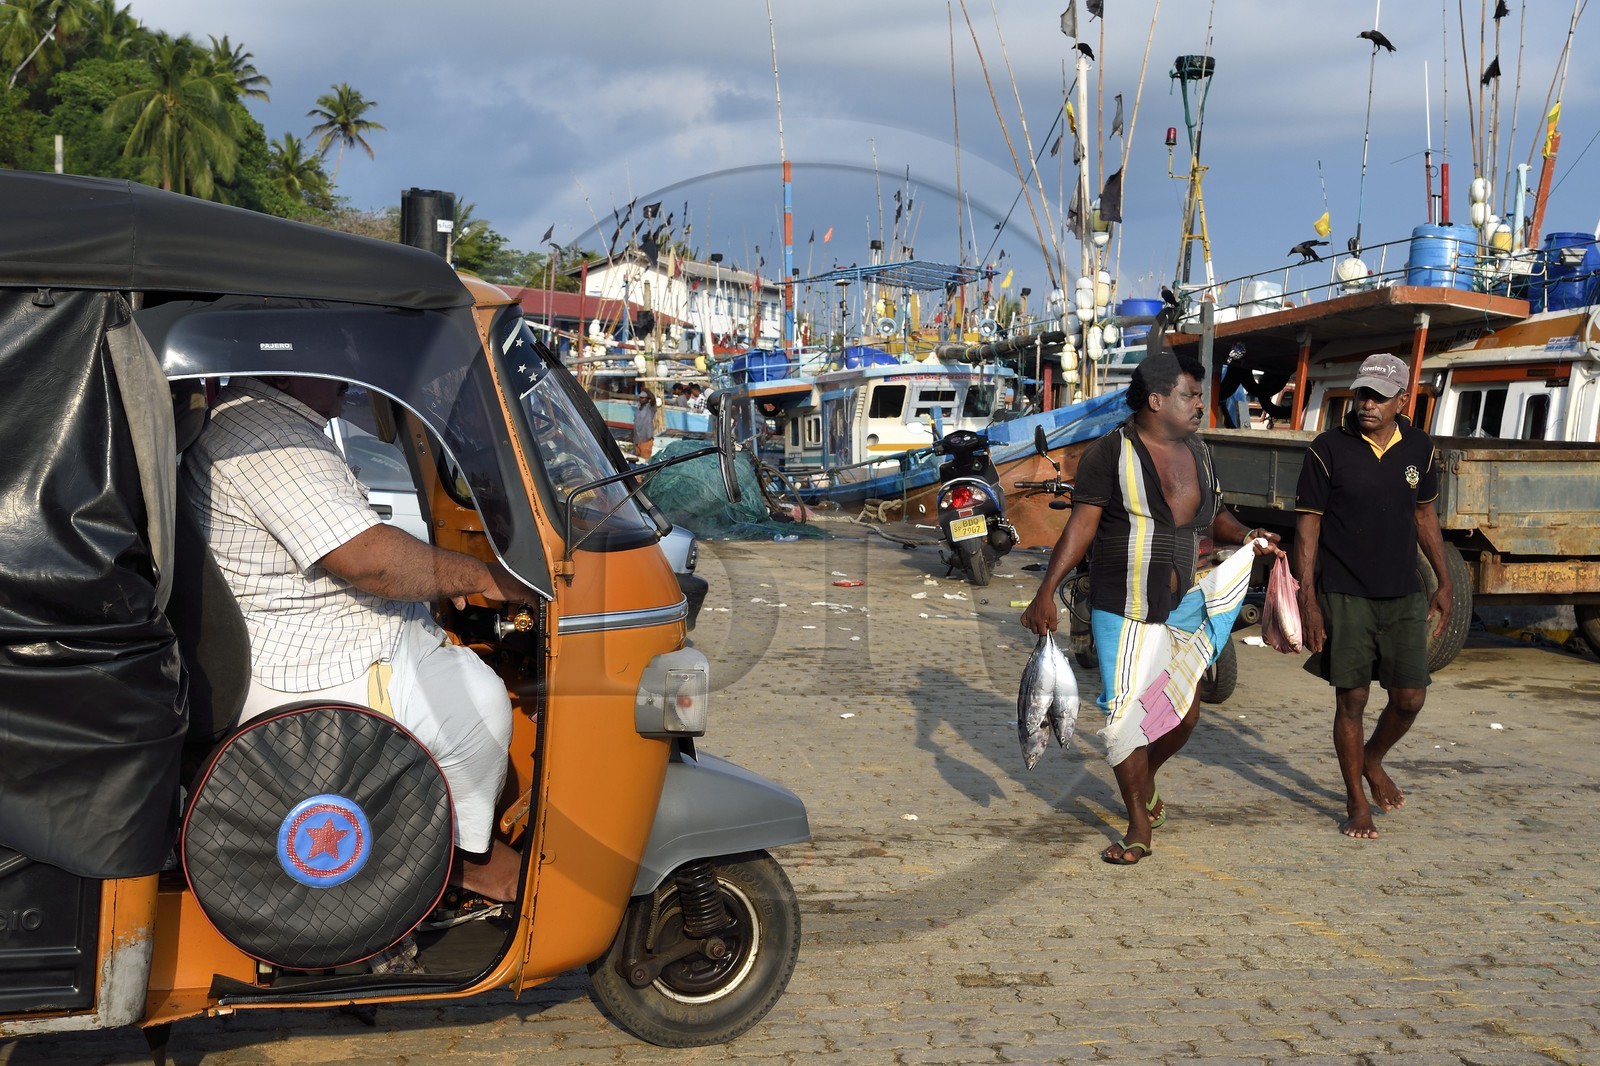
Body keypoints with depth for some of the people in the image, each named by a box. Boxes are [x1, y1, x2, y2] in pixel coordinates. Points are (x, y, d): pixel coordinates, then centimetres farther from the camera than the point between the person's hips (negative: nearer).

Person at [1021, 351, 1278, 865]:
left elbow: (1212, 514, 22)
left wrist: (1245, 533, 0)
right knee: (1126, 715, -1)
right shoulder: (1109, 453, -9)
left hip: (1184, 605, 5)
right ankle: (1139, 826, 14)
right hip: (1123, 609, -5)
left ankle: (1146, 778, 39)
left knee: (1185, 711, 8)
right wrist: (1046, 592, -19)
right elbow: (1081, 526, -12)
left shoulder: (1198, 453, 10)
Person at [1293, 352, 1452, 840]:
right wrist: (1307, 598, -11)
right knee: (1351, 700, 2)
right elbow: (1307, 525, -7)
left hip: (1403, 597, 4)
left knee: (1409, 698, 3)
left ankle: (1373, 761, 34)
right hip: (1345, 597, -3)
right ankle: (1356, 803, 17)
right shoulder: (1328, 448, -9)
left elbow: (1424, 514, 16)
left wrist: (1444, 581, 15)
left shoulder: (1419, 447, 3)